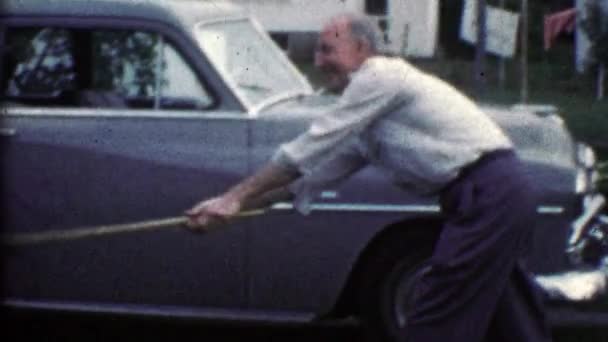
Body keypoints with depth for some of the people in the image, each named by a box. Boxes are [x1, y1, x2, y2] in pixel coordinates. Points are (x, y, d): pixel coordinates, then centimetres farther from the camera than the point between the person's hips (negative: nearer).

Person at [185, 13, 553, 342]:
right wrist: (236, 203, 11)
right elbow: (320, 166, 19)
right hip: (503, 190, 10)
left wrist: (236, 197, -6)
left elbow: (311, 147, -10)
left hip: (487, 196, -10)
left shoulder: (380, 76, -8)